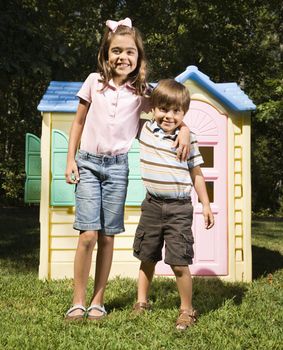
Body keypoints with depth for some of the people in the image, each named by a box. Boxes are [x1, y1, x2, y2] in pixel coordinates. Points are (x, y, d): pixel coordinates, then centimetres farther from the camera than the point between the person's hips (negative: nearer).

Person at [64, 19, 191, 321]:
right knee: (88, 235, -9)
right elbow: (78, 122, 8)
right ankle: (78, 302, 5)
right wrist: (70, 159, 3)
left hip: (117, 166, 1)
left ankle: (97, 302, 17)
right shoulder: (94, 82, 1)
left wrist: (184, 128, -14)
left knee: (107, 237, 4)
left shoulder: (141, 91, 1)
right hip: (88, 162, -1)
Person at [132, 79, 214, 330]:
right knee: (147, 258, 14)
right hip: (153, 205, 3)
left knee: (179, 263, -4)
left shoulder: (188, 138, -4)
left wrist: (206, 204, 3)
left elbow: (196, 173, 3)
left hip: (179, 208, -3)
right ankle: (142, 303, 30)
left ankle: (187, 310, 14)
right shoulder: (147, 129, 1)